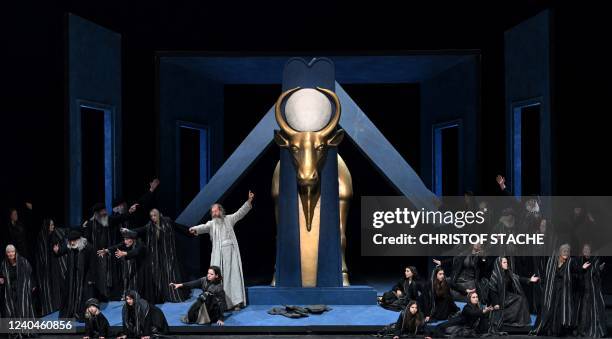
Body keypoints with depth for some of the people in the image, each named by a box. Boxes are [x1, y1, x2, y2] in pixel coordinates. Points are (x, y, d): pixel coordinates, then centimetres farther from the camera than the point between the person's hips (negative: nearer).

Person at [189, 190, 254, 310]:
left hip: (231, 252, 0)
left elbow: (240, 213, 5)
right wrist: (195, 229, -34)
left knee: (233, 275, -1)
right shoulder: (211, 223, 8)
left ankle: (236, 302, 0)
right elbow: (204, 227, -11)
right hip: (218, 254, 0)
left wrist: (249, 201, -6)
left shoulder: (229, 219, 11)